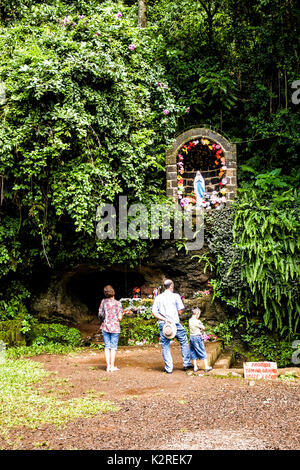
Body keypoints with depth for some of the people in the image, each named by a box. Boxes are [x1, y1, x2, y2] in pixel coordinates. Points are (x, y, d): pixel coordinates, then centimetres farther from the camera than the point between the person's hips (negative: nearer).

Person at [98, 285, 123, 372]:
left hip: (105, 327, 2)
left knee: (107, 346, 8)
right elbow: (120, 318, -8)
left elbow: (100, 314, 8)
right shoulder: (118, 303, -7)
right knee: (113, 347, 5)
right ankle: (112, 366, 7)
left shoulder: (103, 302, 0)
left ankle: (108, 366, 9)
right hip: (115, 327, -2)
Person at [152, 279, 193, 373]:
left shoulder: (158, 298, 9)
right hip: (175, 323, -2)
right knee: (184, 342, 13)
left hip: (163, 324, 3)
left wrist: (164, 319, -8)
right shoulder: (175, 296, 0)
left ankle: (168, 368, 5)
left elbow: (154, 312, 0)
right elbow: (180, 310, -2)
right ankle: (186, 363, 16)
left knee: (165, 346, 6)